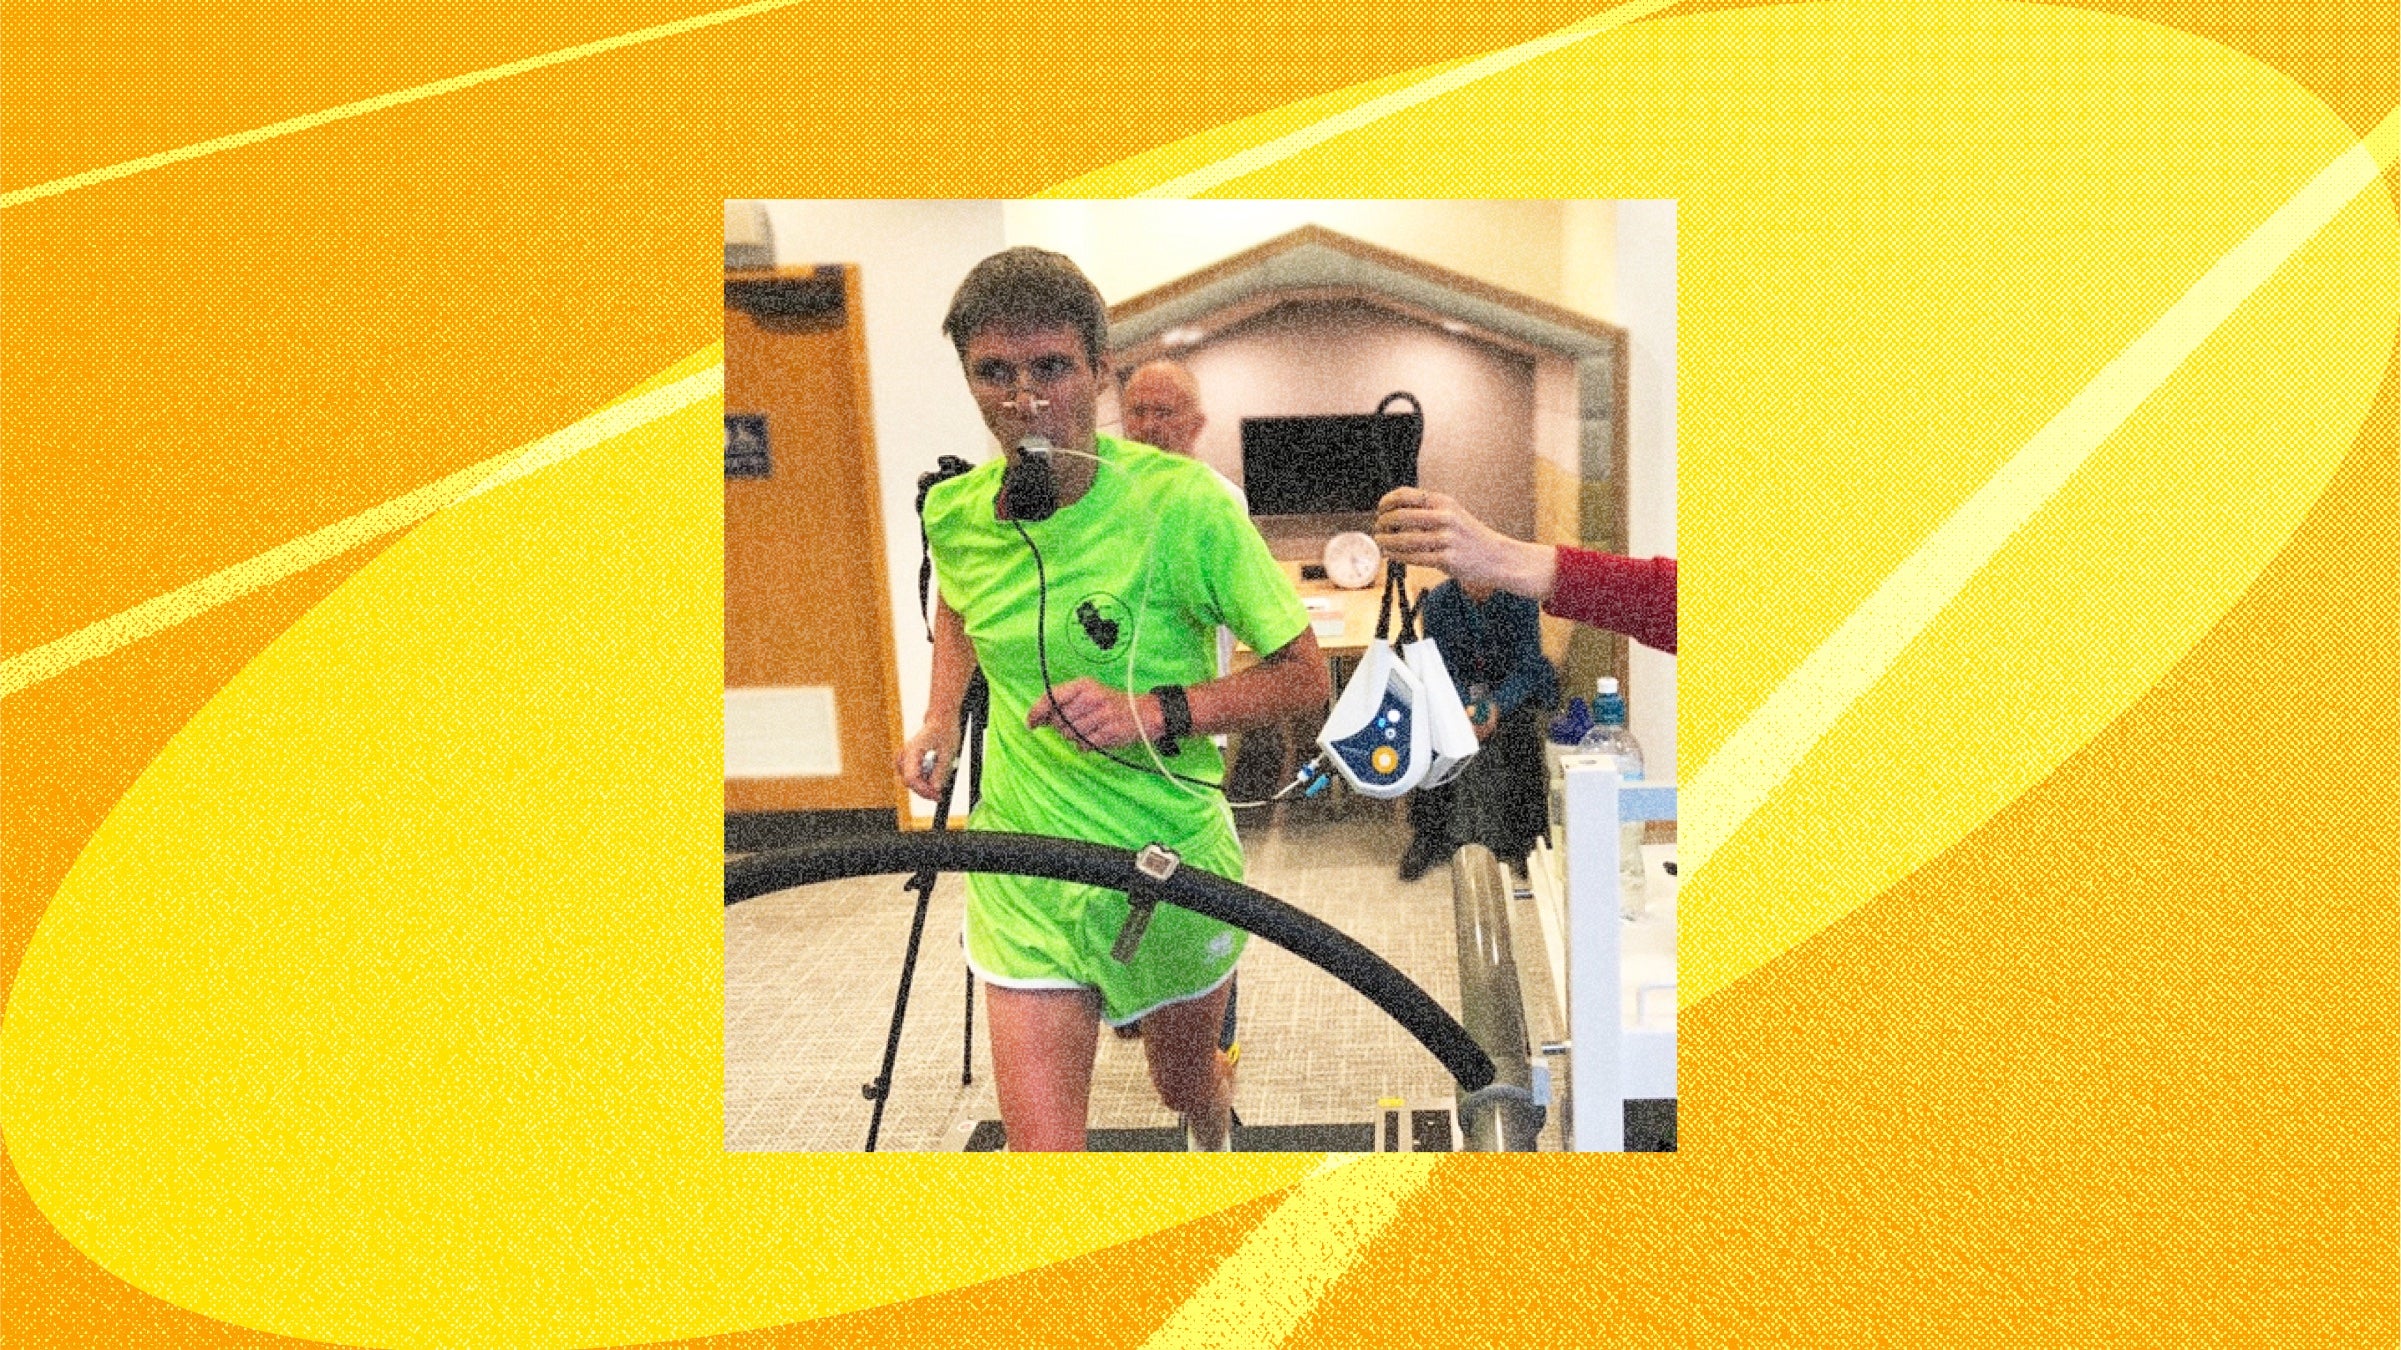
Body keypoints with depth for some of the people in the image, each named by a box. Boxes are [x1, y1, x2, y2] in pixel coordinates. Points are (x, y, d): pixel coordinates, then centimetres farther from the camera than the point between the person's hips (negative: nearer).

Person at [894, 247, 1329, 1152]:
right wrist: (940, 721, 6)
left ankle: (1216, 1143, 61)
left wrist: (1152, 713, -27)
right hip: (1024, 877, 2)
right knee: (1042, 1146, -4)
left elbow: (1304, 678, -15)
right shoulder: (954, 513, -6)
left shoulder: (1179, 500, -19)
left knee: (1185, 1084, 25)